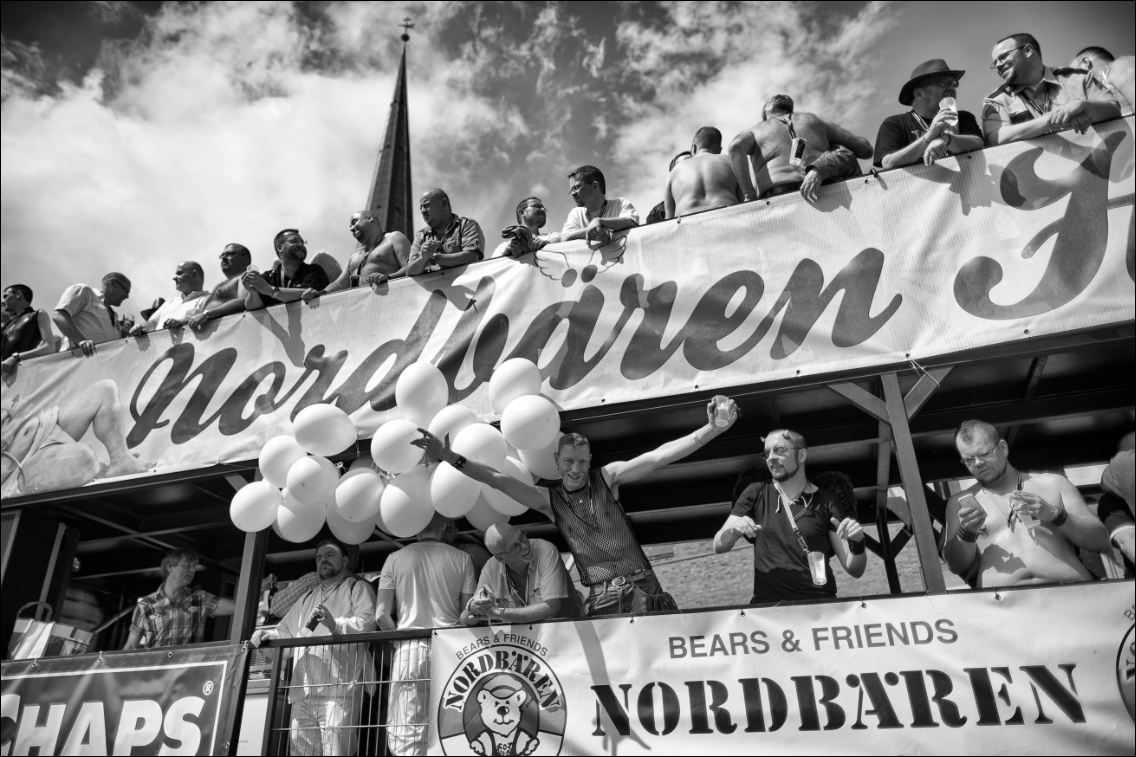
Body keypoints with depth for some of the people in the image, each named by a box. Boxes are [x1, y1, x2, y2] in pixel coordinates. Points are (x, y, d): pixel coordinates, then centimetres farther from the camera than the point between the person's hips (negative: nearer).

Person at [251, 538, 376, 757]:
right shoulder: (307, 597, 30)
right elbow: (286, 631, 27)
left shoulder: (358, 588, 10)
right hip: (303, 689, 6)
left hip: (339, 687, -6)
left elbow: (366, 622, -8)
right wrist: (268, 634, 4)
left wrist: (336, 624, -26)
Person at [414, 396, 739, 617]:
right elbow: (498, 480, 0)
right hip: (600, 600, 0)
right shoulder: (549, 499, 7)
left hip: (642, 588, 0)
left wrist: (713, 429, -13)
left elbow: (658, 457, -4)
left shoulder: (607, 477, 5)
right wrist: (453, 459, -12)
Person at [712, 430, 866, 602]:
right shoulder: (756, 493, 7)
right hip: (767, 604, 0)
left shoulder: (826, 501, 4)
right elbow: (718, 547, 4)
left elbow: (855, 570, 5)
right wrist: (734, 530, -16)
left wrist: (857, 543, -15)